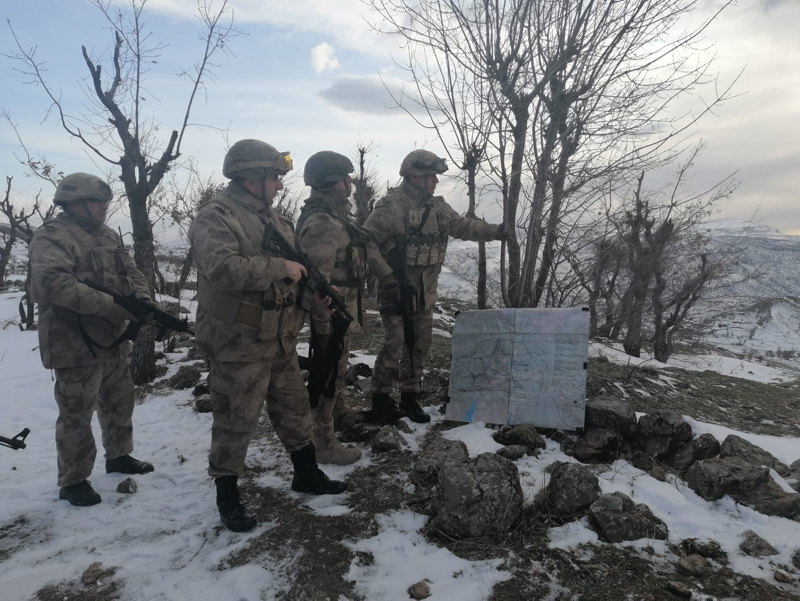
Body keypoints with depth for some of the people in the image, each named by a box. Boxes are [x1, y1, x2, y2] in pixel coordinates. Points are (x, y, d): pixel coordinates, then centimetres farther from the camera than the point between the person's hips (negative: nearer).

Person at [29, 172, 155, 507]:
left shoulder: (107, 236, 10)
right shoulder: (52, 238, -16)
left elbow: (131, 272, 13)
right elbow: (52, 283, -32)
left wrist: (142, 299, -9)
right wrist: (115, 306, -35)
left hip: (112, 339, 8)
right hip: (75, 344, -8)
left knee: (120, 402, 20)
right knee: (77, 414, 3)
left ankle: (118, 456, 39)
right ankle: (73, 481, 19)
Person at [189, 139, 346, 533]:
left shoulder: (271, 216, 12)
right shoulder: (215, 218, -16)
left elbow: (293, 262, 20)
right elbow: (223, 268, -33)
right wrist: (280, 267, -25)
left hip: (280, 339, 8)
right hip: (238, 343, -8)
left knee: (294, 409, 19)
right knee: (235, 422, 5)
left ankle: (307, 475, 37)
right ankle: (228, 497, 24)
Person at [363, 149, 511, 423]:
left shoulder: (437, 206, 9)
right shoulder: (391, 205, -15)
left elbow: (462, 226, 18)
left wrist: (494, 231, 10)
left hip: (425, 291, 7)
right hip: (397, 288, -7)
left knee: (419, 344, 12)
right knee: (395, 345, -5)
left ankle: (409, 396, 25)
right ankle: (381, 396, 14)